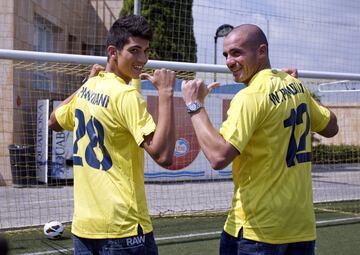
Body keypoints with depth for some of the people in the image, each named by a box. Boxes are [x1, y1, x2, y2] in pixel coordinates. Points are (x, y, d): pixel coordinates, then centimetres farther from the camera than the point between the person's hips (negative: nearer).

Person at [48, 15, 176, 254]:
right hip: (122, 228, -7)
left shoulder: (86, 89, 6)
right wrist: (166, 92, -21)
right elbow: (163, 155, -24)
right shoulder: (126, 95, -16)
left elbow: (54, 122, 26)